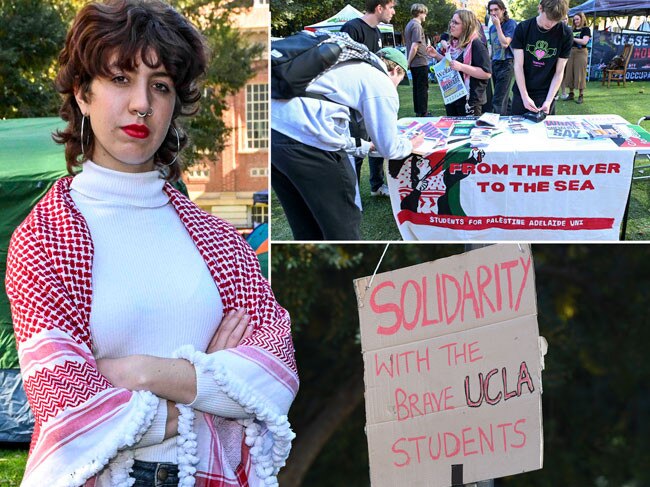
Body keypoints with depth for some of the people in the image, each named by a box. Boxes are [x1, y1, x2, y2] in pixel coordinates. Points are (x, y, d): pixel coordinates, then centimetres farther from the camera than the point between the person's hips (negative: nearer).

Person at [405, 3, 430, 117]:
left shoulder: (409, 25, 12)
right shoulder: (417, 26, -17)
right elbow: (414, 47, -22)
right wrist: (409, 62, -15)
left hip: (414, 64, 9)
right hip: (420, 62, -9)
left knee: (416, 88, 14)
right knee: (423, 89, -3)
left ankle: (418, 112, 21)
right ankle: (422, 113, -1)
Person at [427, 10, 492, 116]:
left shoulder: (476, 45, -15)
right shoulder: (454, 44, 11)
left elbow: (487, 73, -21)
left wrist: (461, 67, -27)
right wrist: (437, 56, 10)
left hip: (470, 100, -8)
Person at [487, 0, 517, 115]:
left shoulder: (510, 24, -8)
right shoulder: (492, 27, 13)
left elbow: (505, 44, -18)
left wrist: (498, 25, -14)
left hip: (506, 63, -7)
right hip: (494, 64, 7)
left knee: (498, 101, -12)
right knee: (504, 98, 12)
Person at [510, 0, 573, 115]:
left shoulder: (565, 34, -8)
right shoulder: (522, 29, -7)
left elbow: (559, 72, -6)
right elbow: (518, 66, -9)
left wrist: (549, 100, -16)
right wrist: (525, 96, -18)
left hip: (546, 94, -1)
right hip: (521, 93, 1)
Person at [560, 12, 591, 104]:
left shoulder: (585, 29, 0)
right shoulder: (572, 30, 14)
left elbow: (584, 41, -14)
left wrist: (572, 38, -15)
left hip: (581, 52, -5)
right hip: (571, 52, 5)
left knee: (580, 74, -6)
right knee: (569, 73, 3)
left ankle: (581, 96, -1)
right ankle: (571, 94, 12)